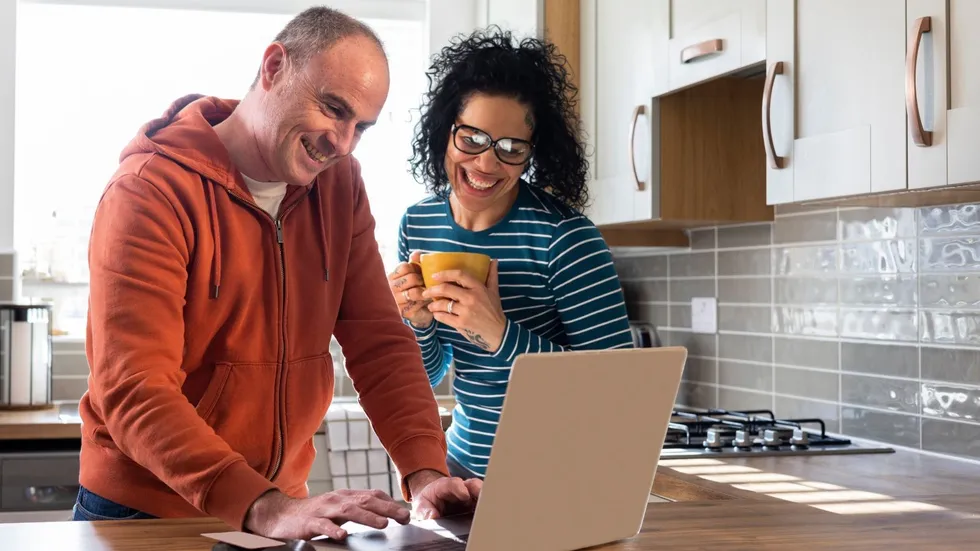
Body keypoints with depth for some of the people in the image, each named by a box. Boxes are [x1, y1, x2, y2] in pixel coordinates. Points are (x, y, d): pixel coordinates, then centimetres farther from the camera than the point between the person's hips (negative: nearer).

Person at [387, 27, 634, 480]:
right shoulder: (417, 225, -5)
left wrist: (501, 335, -32)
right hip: (464, 461, 5)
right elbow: (427, 379, 4)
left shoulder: (564, 236, -21)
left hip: (557, 477, -5)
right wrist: (418, 323, -17)